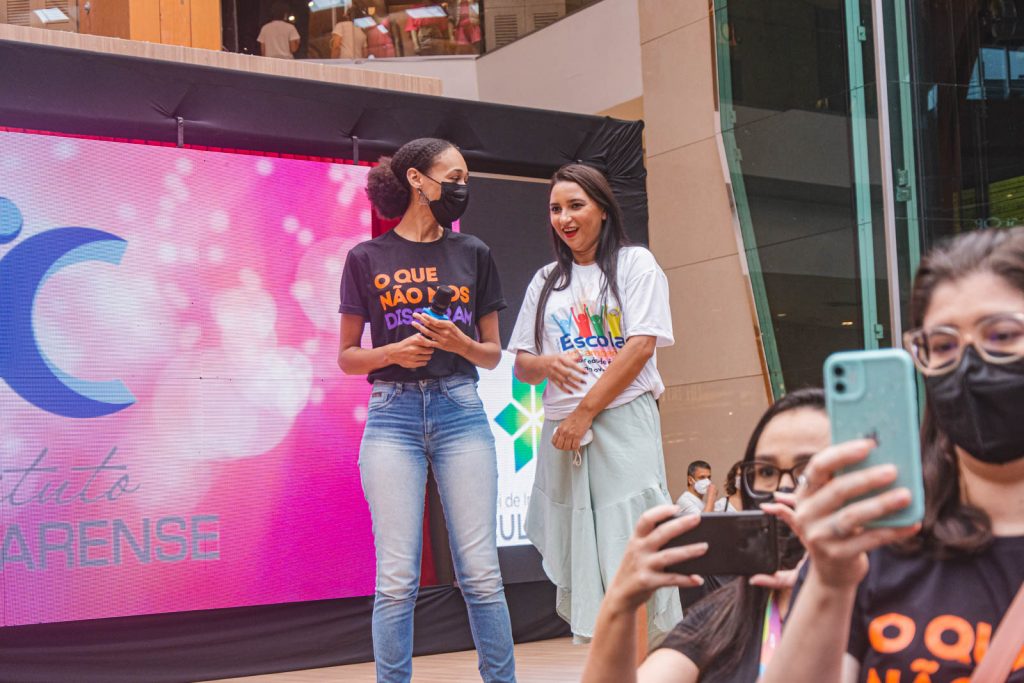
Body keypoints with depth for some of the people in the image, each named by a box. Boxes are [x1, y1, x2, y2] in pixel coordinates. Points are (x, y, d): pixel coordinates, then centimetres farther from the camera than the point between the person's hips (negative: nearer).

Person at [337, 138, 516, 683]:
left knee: (480, 574, -2)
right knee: (397, 580, -3)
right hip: (393, 413, -1)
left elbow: (492, 353, 14)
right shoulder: (367, 259, 7)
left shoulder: (472, 254, 12)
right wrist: (394, 353, -12)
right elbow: (347, 357, 8)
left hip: (460, 411, 2)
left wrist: (461, 345, -8)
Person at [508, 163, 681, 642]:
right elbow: (522, 365, 16)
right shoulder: (546, 281, 17)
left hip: (623, 424, -4)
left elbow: (641, 346, -7)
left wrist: (584, 412, -11)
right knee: (579, 558, 2)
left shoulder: (635, 263, 4)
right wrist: (547, 364, -9)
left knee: (629, 554, -9)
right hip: (563, 431, 5)